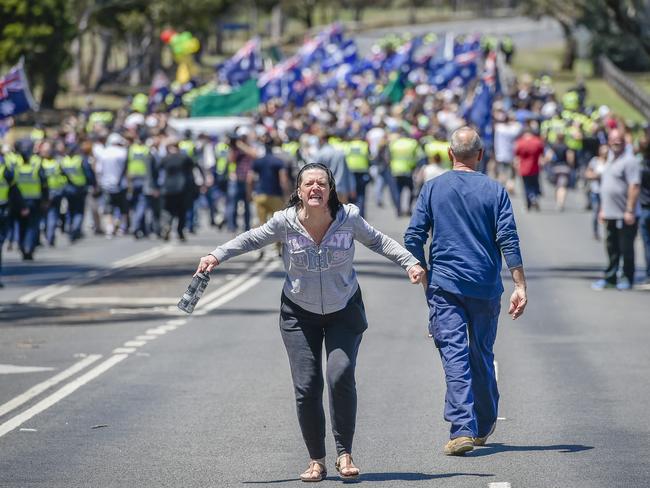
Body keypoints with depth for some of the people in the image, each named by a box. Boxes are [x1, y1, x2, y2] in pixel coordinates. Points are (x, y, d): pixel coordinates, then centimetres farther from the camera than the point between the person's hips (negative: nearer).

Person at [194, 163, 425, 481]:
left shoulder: (348, 219, -14)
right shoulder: (285, 222, -15)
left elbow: (378, 241, 3)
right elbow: (250, 240, 1)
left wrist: (410, 263, -5)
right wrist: (216, 257, -7)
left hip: (344, 311, 0)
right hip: (300, 313, 1)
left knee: (341, 375, -18)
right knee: (306, 387, -5)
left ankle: (345, 454, -4)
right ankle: (316, 461, 10)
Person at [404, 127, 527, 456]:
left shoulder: (432, 188, 2)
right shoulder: (494, 190, 0)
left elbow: (413, 238, 1)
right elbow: (508, 240, -6)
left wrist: (423, 275, 14)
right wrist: (520, 286, -5)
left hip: (444, 285, -1)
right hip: (485, 287, 1)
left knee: (454, 354, -5)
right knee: (482, 354, 15)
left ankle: (462, 429, -19)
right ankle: (484, 426, 27)